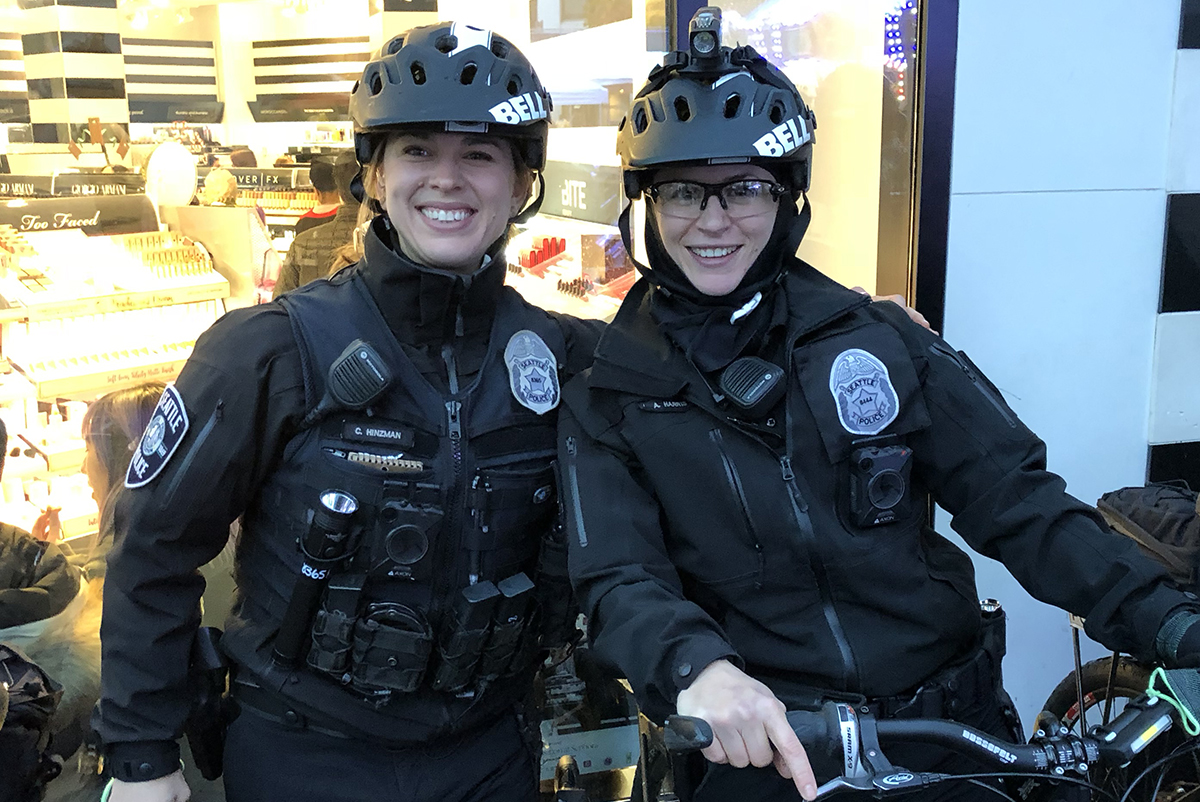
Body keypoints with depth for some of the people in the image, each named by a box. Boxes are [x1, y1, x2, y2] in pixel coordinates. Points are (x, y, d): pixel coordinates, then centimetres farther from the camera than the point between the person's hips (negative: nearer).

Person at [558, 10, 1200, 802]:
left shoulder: (877, 340, 0)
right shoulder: (608, 399, -2)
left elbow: (1018, 500, -2)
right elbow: (618, 581, -12)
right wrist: (695, 668, -34)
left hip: (950, 733, 2)